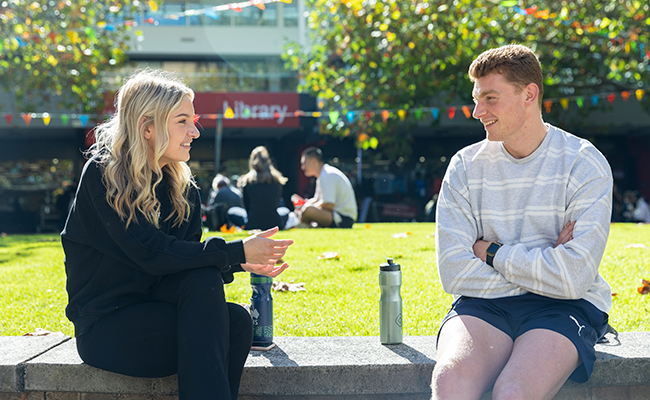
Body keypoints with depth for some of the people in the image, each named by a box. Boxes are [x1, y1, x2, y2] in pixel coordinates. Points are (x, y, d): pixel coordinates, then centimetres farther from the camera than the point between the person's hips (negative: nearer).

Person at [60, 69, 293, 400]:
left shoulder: (184, 190, 7)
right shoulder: (103, 175, -13)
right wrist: (236, 252, -23)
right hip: (105, 328, -6)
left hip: (152, 306, 6)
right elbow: (152, 253, -22)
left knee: (238, 320, -23)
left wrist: (241, 263, -20)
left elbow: (186, 259, 0)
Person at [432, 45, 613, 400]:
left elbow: (573, 279, -14)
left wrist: (492, 253, -5)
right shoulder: (465, 166, 5)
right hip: (484, 304, 2)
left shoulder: (584, 164, -3)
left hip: (563, 307, -2)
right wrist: (540, 267, -9)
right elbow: (453, 273, -4)